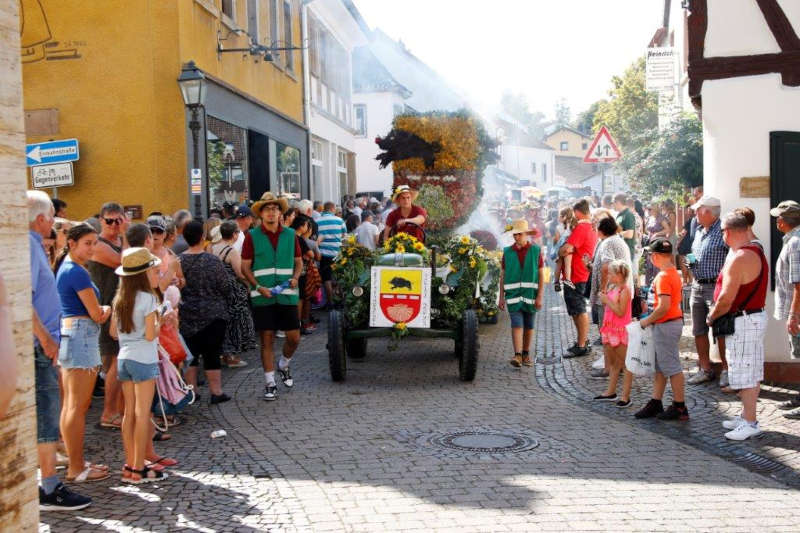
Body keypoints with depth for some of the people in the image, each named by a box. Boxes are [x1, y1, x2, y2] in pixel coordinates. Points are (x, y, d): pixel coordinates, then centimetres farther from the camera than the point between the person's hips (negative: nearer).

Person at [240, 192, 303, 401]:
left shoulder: (290, 234, 8)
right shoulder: (252, 236, 0)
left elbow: (299, 262, 15)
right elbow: (245, 267, 0)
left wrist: (295, 277, -6)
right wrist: (259, 287, -13)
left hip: (287, 295, 2)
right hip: (262, 297, -2)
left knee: (294, 338, 2)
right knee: (266, 340, 1)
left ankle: (284, 365, 32)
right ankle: (270, 383, 12)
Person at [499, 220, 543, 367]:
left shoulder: (536, 251, 0)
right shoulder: (507, 252, 4)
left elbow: (541, 275, 0)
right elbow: (503, 275, 8)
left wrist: (540, 297, -7)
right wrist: (501, 297, 5)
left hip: (530, 294, 0)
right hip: (513, 294, 0)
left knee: (528, 326, 9)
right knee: (516, 324, -12)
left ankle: (526, 354, 23)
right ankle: (517, 355, -18)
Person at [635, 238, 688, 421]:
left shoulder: (663, 277, -20)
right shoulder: (674, 273, 10)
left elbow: (664, 307, -26)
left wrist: (647, 320, -13)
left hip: (665, 325, -10)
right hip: (674, 321, 10)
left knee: (672, 367, -1)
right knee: (659, 366, 16)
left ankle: (680, 407, 7)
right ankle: (655, 403, 23)